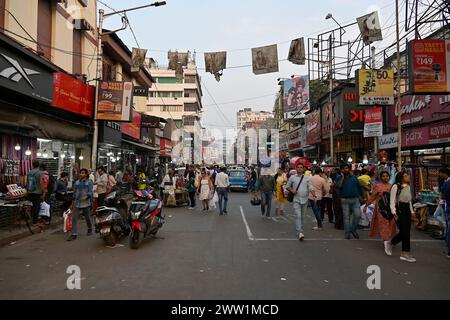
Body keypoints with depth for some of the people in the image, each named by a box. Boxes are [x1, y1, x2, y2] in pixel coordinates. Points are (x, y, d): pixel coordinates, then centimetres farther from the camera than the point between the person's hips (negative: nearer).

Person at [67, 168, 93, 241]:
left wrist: (86, 196, -29)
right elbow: (74, 192, 20)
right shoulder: (77, 182, 14)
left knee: (87, 218, 9)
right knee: (74, 218, -6)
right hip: (77, 203, 4)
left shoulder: (89, 182, -1)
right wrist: (73, 201, 19)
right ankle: (74, 234, -4)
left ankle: (89, 229, 34)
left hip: (85, 203, -4)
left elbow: (91, 192, -10)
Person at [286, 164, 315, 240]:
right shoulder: (292, 177, 5)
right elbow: (287, 186, 12)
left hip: (305, 199, 2)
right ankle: (300, 233, -20)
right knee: (298, 216, -14)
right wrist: (292, 190, -7)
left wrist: (313, 192, -23)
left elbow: (310, 187, -2)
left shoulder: (307, 178, 7)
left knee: (302, 216, 12)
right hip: (296, 200, -2)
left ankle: (299, 230, 28)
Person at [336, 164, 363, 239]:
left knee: (357, 215, -8)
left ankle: (353, 230, 15)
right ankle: (347, 234, 11)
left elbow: (359, 187, 12)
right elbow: (339, 186, -15)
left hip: (355, 199, 1)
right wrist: (342, 177, -13)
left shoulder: (353, 177, 9)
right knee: (346, 217, 3)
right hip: (345, 200, -1)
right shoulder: (339, 178, 4)